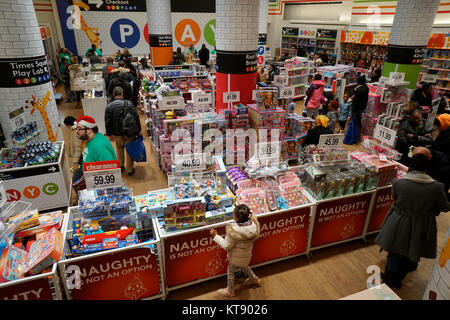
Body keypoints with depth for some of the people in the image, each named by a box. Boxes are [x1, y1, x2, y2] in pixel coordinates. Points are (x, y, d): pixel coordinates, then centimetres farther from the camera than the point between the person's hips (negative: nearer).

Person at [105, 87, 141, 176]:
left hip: (117, 133, 2)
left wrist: (109, 134, 8)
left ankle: (121, 165, 35)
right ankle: (129, 169, 20)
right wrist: (138, 130, -2)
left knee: (119, 147, 27)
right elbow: (136, 118, -12)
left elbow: (107, 122, -3)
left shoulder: (109, 106, -6)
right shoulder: (128, 104, -13)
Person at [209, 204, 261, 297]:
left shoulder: (233, 232, -38)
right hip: (247, 254, 6)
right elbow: (255, 237, -2)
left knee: (230, 271, 21)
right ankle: (254, 278, 55)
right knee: (244, 266, 36)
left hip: (236, 256, -5)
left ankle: (230, 291, 42)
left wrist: (215, 236, -16)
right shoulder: (253, 224, -23)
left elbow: (226, 246, -23)